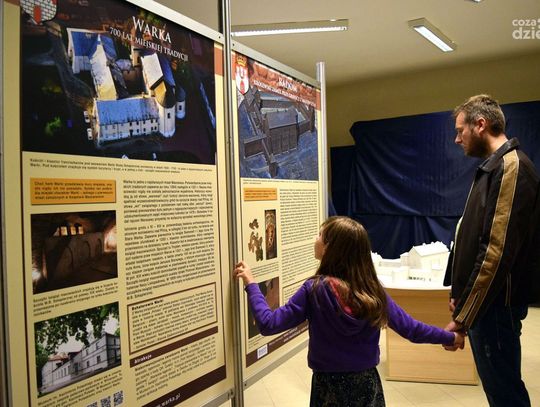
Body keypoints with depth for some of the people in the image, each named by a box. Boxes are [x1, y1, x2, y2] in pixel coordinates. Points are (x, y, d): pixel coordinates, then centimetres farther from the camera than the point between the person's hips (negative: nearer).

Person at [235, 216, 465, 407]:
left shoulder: (314, 290, -19)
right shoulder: (373, 289, -8)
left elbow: (268, 324, -18)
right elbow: (410, 328, -1)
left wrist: (250, 283, -8)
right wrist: (450, 338, 14)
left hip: (330, 386, -3)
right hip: (367, 384, 4)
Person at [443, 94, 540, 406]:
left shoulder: (511, 166, -18)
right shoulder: (496, 166, 13)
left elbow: (497, 251, -25)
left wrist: (463, 317, -22)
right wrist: (461, 295, 18)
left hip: (494, 304, -9)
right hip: (483, 299, 9)